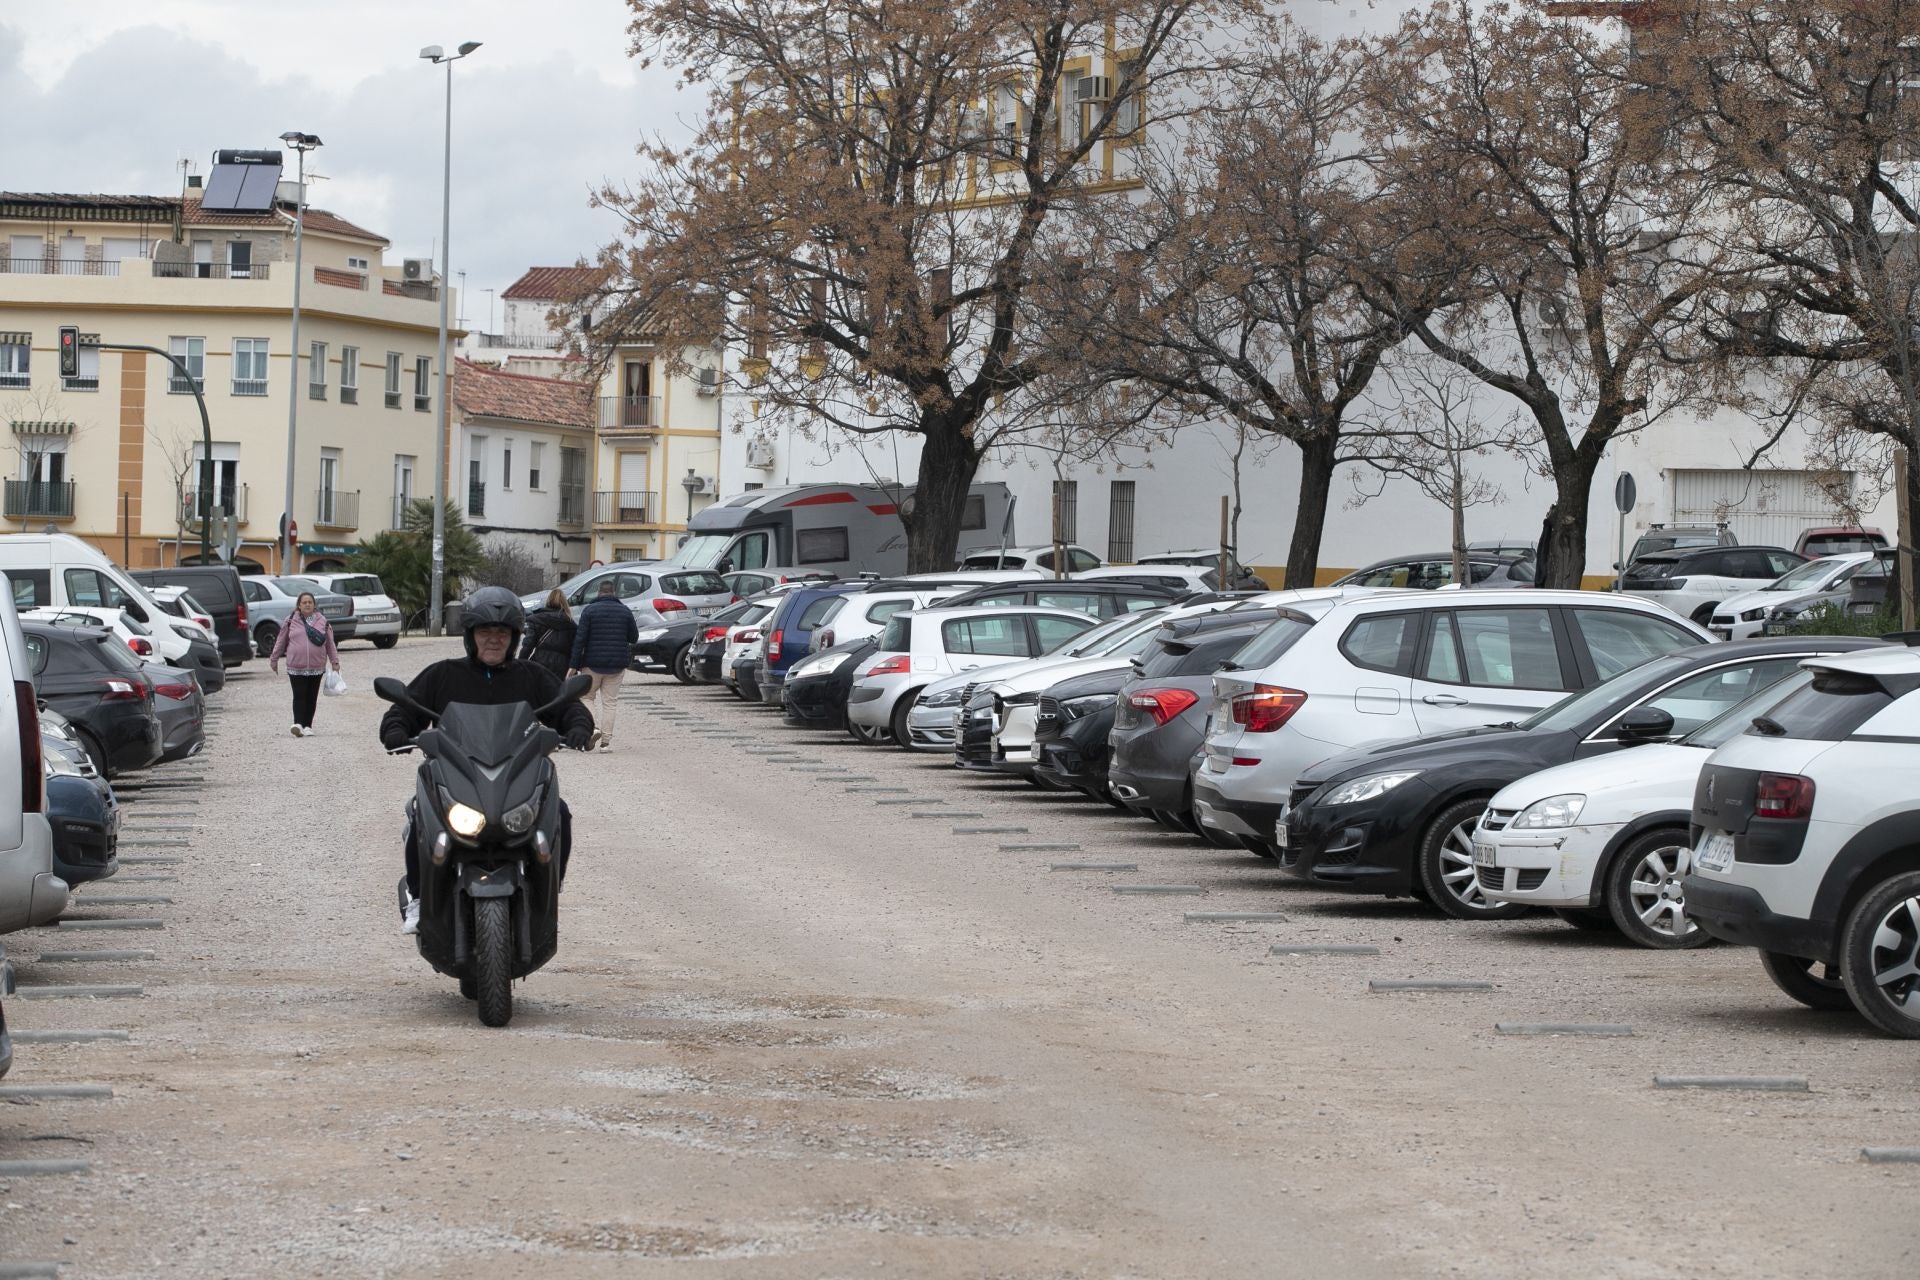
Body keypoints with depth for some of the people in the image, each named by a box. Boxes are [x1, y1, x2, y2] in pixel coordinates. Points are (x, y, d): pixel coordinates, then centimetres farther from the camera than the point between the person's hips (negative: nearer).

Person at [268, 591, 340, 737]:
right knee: (299, 696, -11)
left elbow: (330, 643, 11)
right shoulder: (291, 621, 3)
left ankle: (307, 726, 13)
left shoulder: (322, 621, 7)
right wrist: (273, 660, 12)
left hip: (316, 667, 2)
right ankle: (298, 724, -18)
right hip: (296, 667, -2)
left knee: (312, 697, 6)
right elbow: (280, 642, 10)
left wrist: (335, 661, 7)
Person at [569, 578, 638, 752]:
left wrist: (575, 665, -7)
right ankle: (606, 740, 3)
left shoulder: (589, 610, -6)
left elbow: (580, 639, -9)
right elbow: (634, 637, 7)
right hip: (617, 665, 2)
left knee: (587, 697, 12)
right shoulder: (625, 611, 1)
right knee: (610, 701, 7)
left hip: (593, 664, -2)